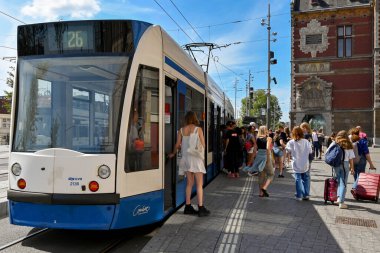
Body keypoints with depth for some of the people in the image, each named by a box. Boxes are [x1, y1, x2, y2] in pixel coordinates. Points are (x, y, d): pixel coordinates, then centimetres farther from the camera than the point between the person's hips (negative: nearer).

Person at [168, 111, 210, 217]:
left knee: (189, 183, 13)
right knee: (199, 184, 1)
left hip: (186, 157, 4)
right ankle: (201, 208, 0)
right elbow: (203, 145, -7)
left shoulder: (181, 130, 2)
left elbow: (177, 145, 4)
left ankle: (188, 207, 17)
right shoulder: (198, 129, -7)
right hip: (196, 158, -4)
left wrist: (173, 154, 22)